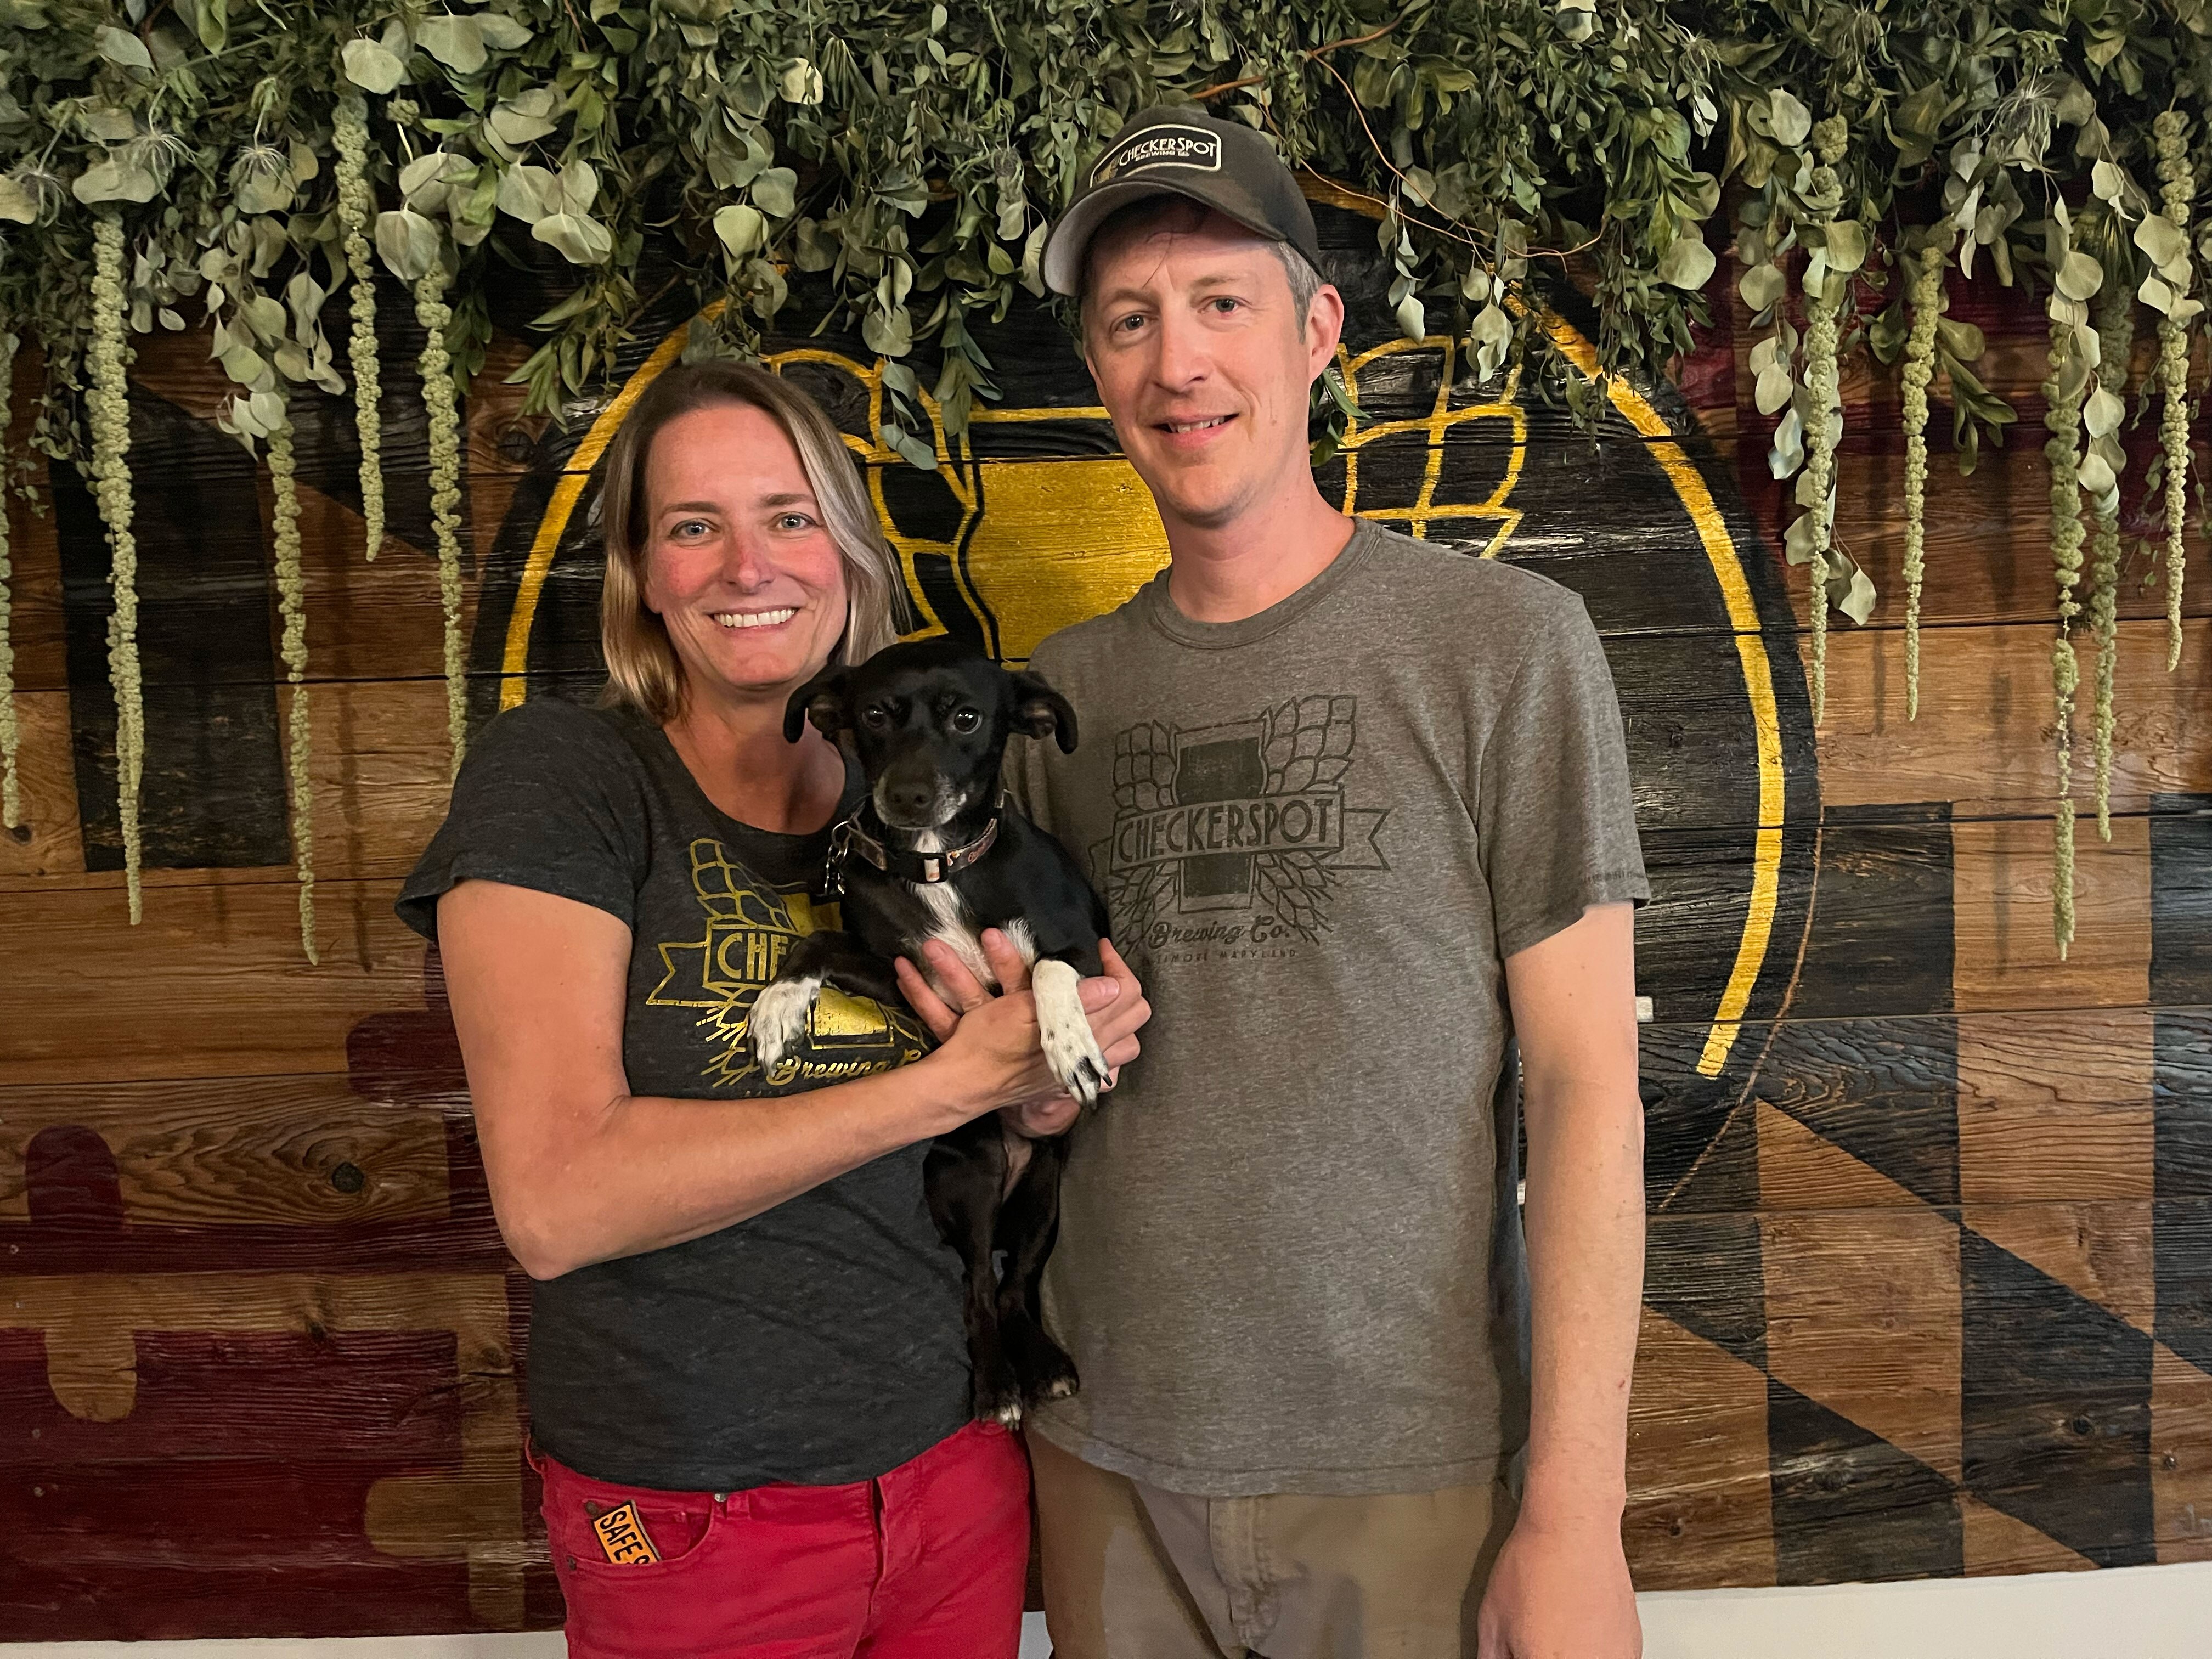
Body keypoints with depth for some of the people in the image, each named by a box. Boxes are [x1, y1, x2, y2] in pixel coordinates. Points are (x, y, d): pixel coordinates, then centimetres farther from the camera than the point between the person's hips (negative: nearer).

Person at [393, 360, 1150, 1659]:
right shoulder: (556, 776, -12)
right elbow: (555, 1203, -23)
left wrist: (1052, 1085, -12)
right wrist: (958, 1079, -23)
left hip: (958, 1463, 4)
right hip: (684, 1510, -4)